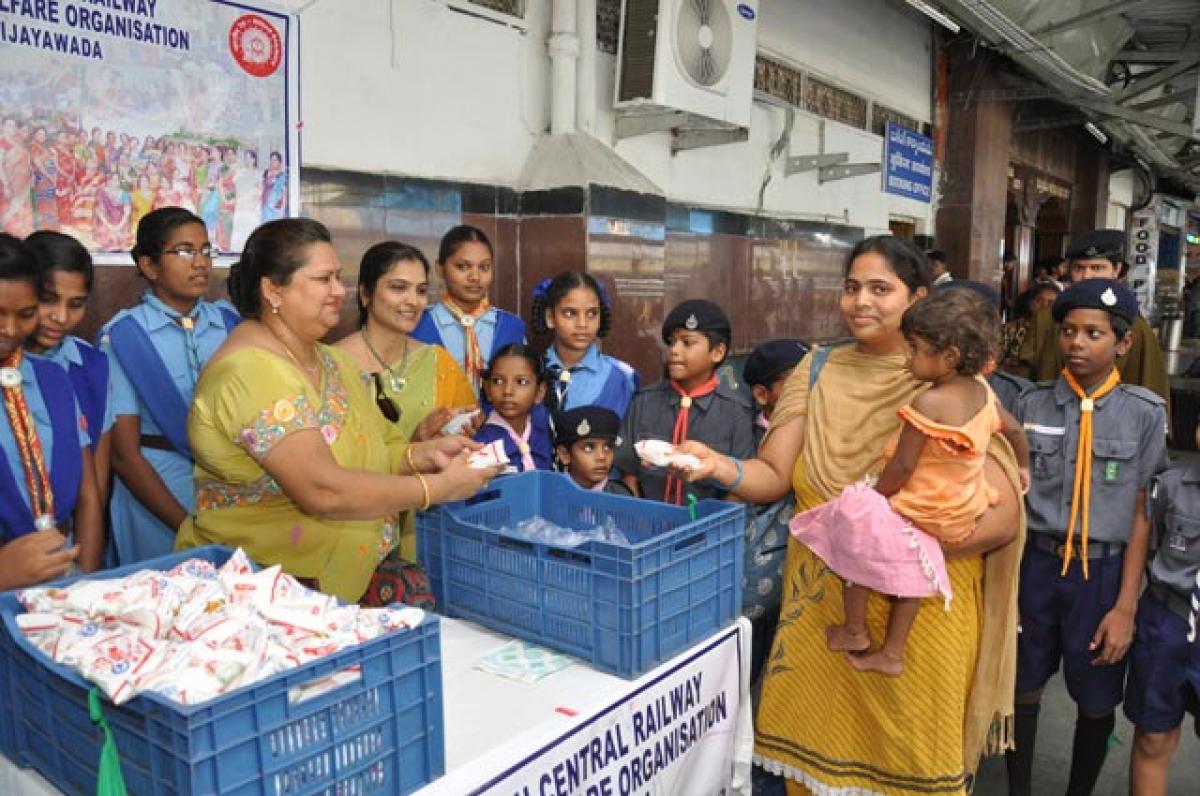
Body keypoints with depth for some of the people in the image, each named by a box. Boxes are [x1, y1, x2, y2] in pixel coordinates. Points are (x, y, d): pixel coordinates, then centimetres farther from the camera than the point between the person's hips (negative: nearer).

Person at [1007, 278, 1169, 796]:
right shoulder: (1032, 404, -1)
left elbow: (1143, 514, -5)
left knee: (1096, 700, 13)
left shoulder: (1144, 413, -6)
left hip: (1103, 571, -1)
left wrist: (1125, 607, -8)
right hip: (1035, 564, 1)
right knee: (1023, 688, 14)